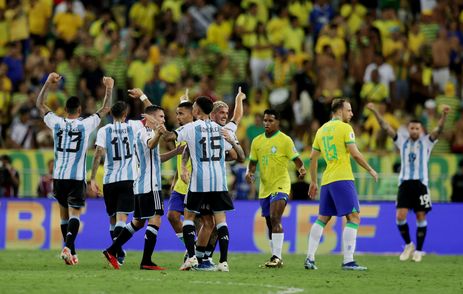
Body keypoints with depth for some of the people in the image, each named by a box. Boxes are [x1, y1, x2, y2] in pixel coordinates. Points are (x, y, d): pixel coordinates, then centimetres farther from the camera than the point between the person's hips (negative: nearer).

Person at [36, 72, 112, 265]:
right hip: (77, 177, -3)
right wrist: (109, 89, 19)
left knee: (64, 213, 15)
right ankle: (68, 246, -30)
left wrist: (48, 83, 19)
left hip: (59, 177, 3)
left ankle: (71, 252, 19)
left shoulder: (56, 123, 1)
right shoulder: (86, 125, -4)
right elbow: (105, 109, 8)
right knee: (74, 214, -7)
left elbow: (40, 104, 15)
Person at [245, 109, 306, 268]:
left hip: (280, 186, -6)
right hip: (264, 187, 6)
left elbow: (296, 159, -7)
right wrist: (250, 172, -5)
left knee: (275, 219, -20)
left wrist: (301, 168, -29)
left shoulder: (285, 140, -6)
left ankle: (277, 257, -22)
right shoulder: (257, 141, 10)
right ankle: (275, 257, 20)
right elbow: (253, 162, 16)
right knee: (270, 224, 11)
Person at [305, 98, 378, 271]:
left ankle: (310, 258, 9)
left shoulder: (321, 130, 16)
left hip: (327, 181, 7)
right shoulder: (344, 128, -5)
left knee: (322, 219, 14)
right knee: (353, 217, -7)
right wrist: (370, 170, 1)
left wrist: (313, 182, 23)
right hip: (342, 179, -7)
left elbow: (313, 158, 17)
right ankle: (348, 261, -17)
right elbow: (355, 154, -11)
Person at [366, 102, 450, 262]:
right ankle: (408, 245, 11)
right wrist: (375, 112, 2)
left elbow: (439, 129, -8)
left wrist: (444, 115, -27)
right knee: (400, 216, -9)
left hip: (420, 183, -2)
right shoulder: (402, 142, 12)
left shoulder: (426, 142, 6)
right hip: (404, 183, 2)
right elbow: (386, 127, 10)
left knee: (421, 217, -1)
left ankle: (418, 250, 8)